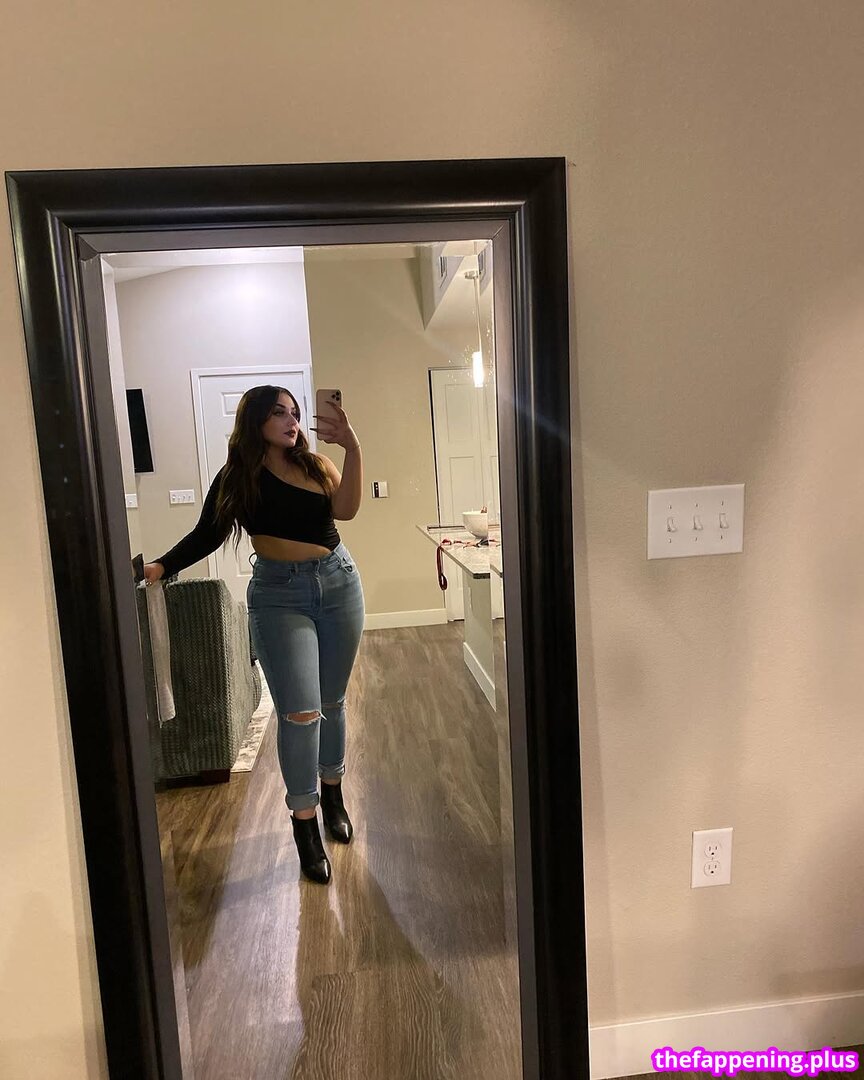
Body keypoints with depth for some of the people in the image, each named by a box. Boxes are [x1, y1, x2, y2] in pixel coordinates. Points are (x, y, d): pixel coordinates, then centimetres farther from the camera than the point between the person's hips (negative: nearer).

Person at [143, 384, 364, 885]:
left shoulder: (316, 464, 4)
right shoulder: (238, 477, -1)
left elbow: (345, 509, -13)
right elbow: (206, 535, -2)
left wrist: (352, 447, -20)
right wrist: (160, 567, -14)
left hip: (338, 584, 3)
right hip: (279, 595, -3)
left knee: (332, 702, 14)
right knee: (300, 713, -9)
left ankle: (333, 793, 35)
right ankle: (305, 822, 9)